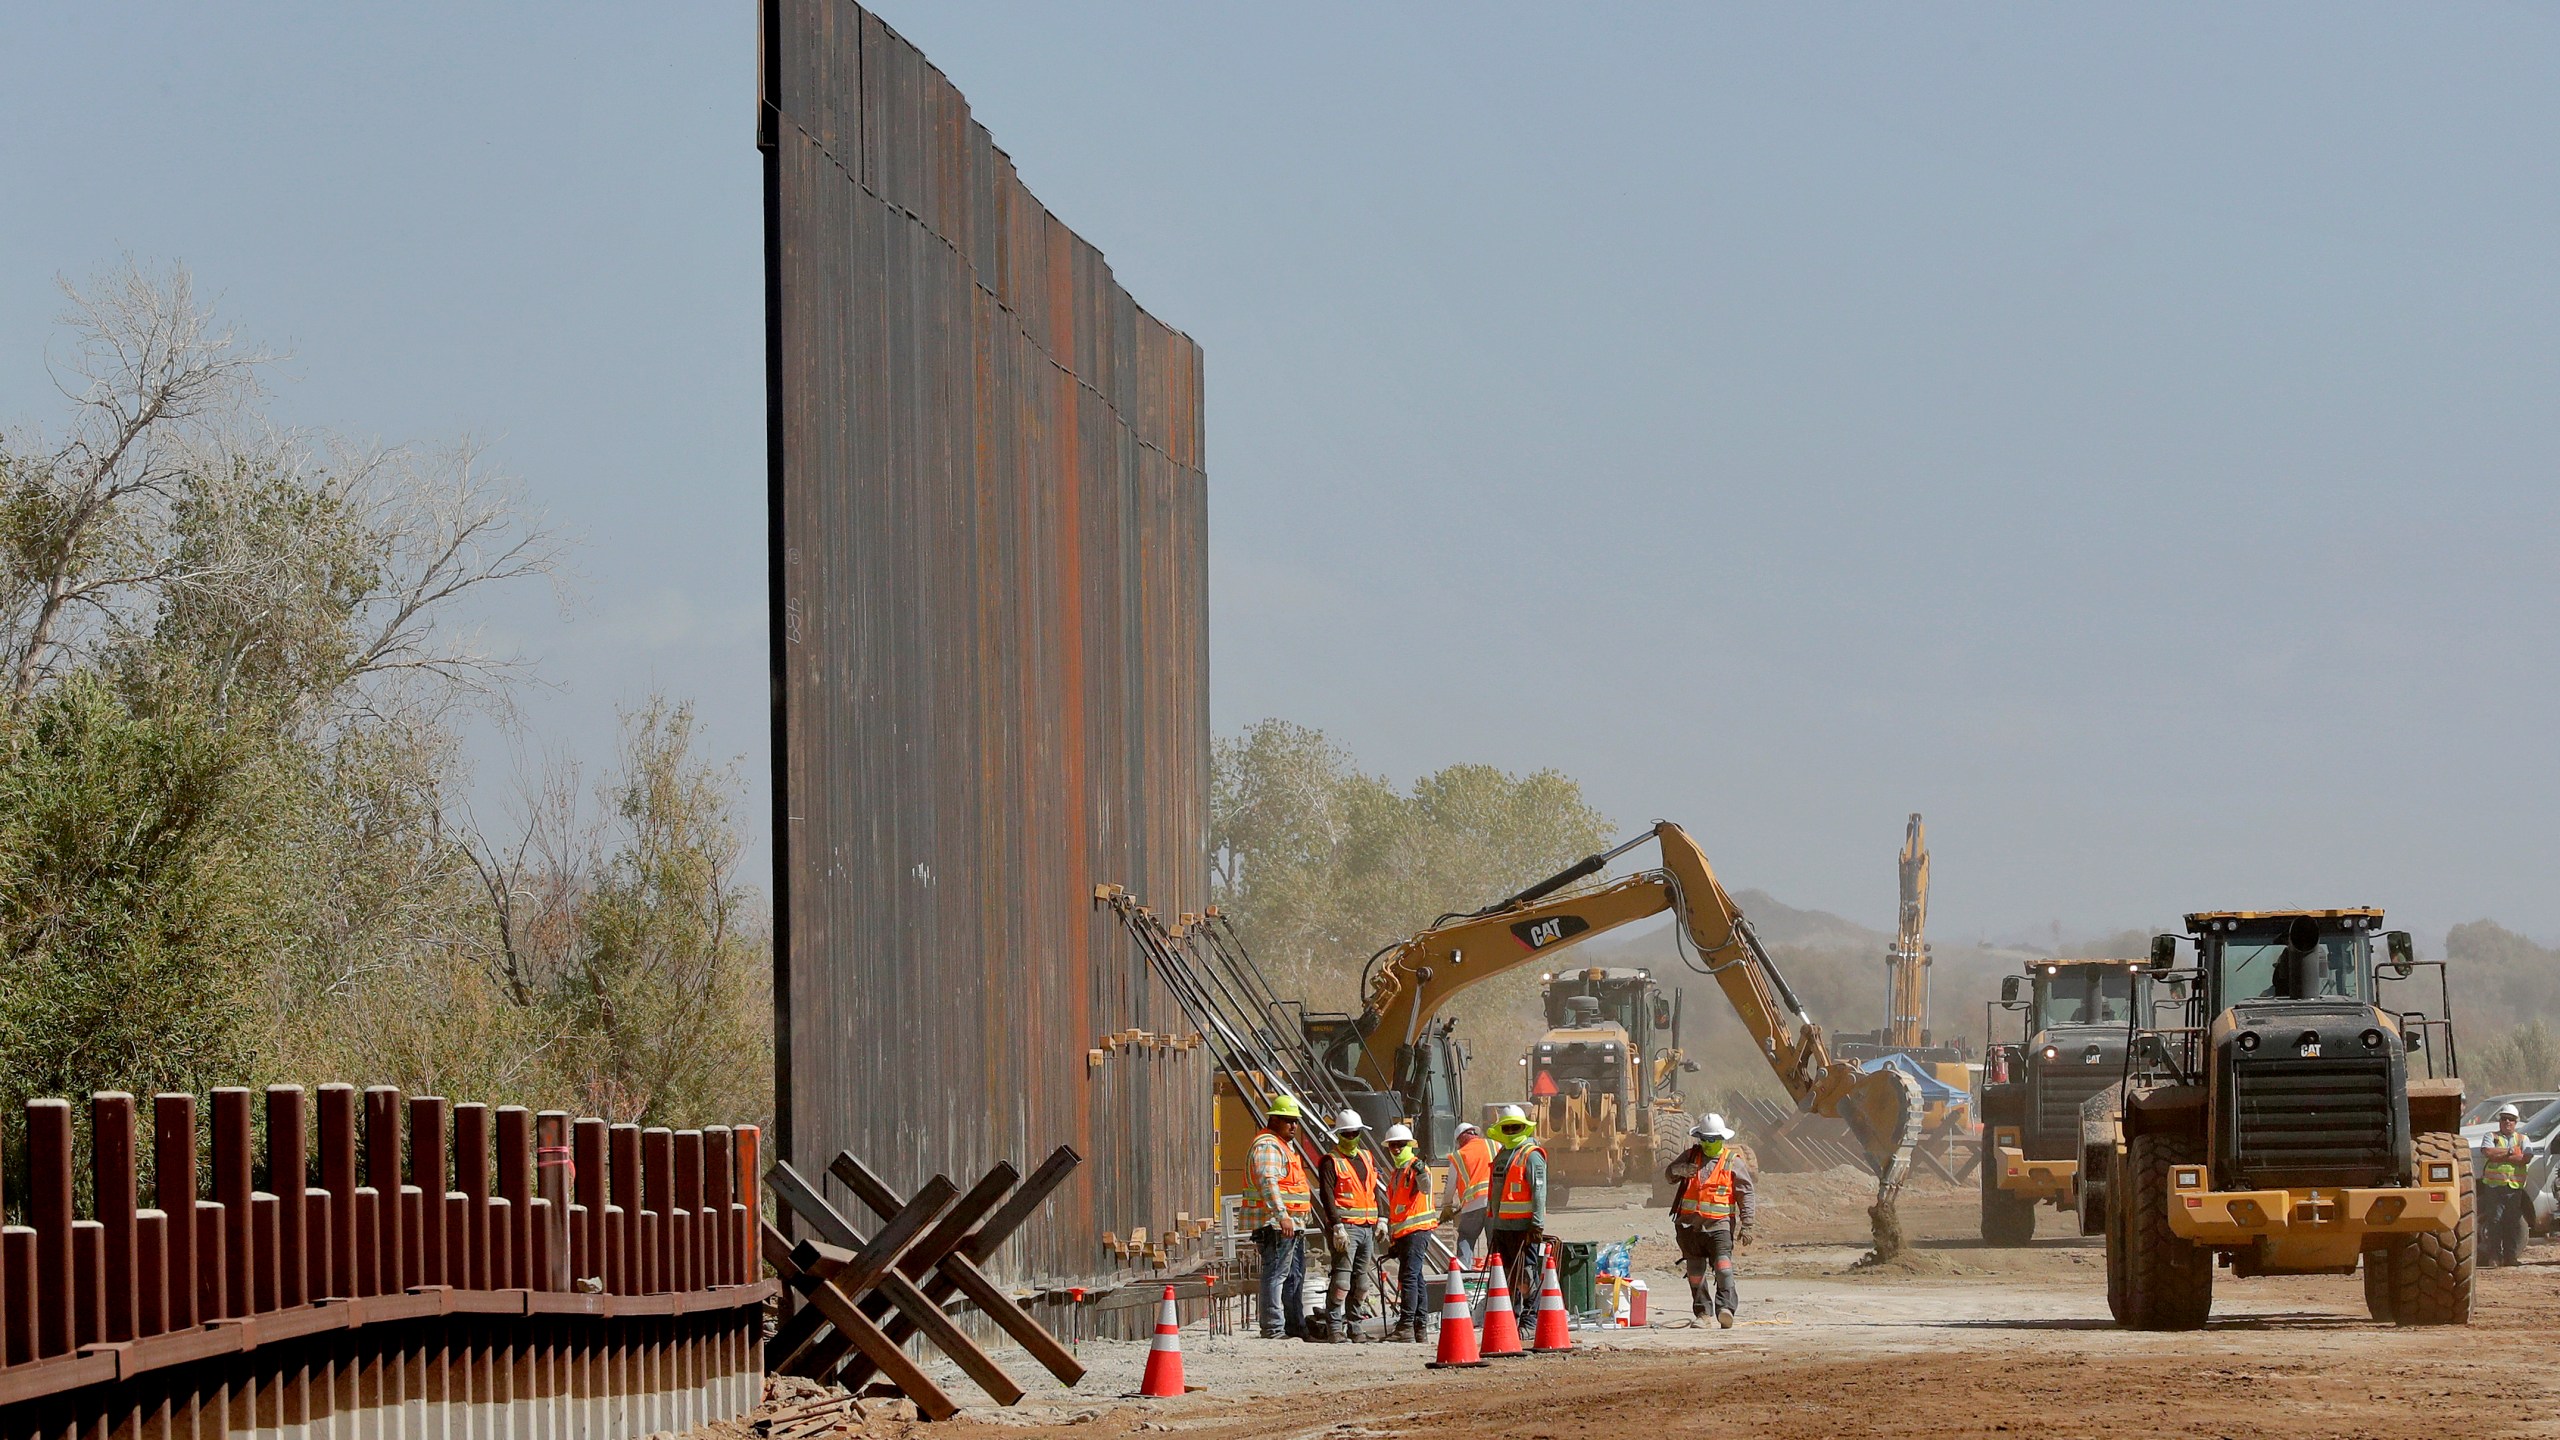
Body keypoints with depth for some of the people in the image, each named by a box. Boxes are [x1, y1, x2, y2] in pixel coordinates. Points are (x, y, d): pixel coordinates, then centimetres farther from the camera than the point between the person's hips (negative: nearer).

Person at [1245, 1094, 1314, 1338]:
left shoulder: (1286, 1145, 23)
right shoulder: (1267, 1145, -12)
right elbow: (1267, 1181, -26)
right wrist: (1281, 1215, -34)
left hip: (1293, 1225, 11)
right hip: (1275, 1224, -11)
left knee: (1295, 1276, 16)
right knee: (1276, 1274, -13)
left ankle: (1295, 1326, 24)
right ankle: (1273, 1328, -15)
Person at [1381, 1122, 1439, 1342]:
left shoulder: (1417, 1167, -5)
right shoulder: (1395, 1173, 21)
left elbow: (1426, 1188, -26)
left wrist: (1420, 1172, -45)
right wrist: (1392, 1241, 25)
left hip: (1417, 1230, -9)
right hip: (1402, 1233, 9)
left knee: (1409, 1276, -15)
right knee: (1415, 1278, 10)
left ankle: (1406, 1325, -19)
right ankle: (1420, 1327, 12)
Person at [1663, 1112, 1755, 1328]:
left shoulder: (1733, 1162, 4)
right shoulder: (1691, 1156, 12)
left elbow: (1745, 1195, 3)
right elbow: (1668, 1175, 16)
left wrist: (1746, 1225, -4)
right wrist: (1678, 1170, -9)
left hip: (1719, 1224, -4)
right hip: (1690, 1224, 4)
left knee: (1723, 1267, -19)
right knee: (1696, 1271, 7)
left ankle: (1726, 1307, -28)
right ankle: (1702, 1312, 15)